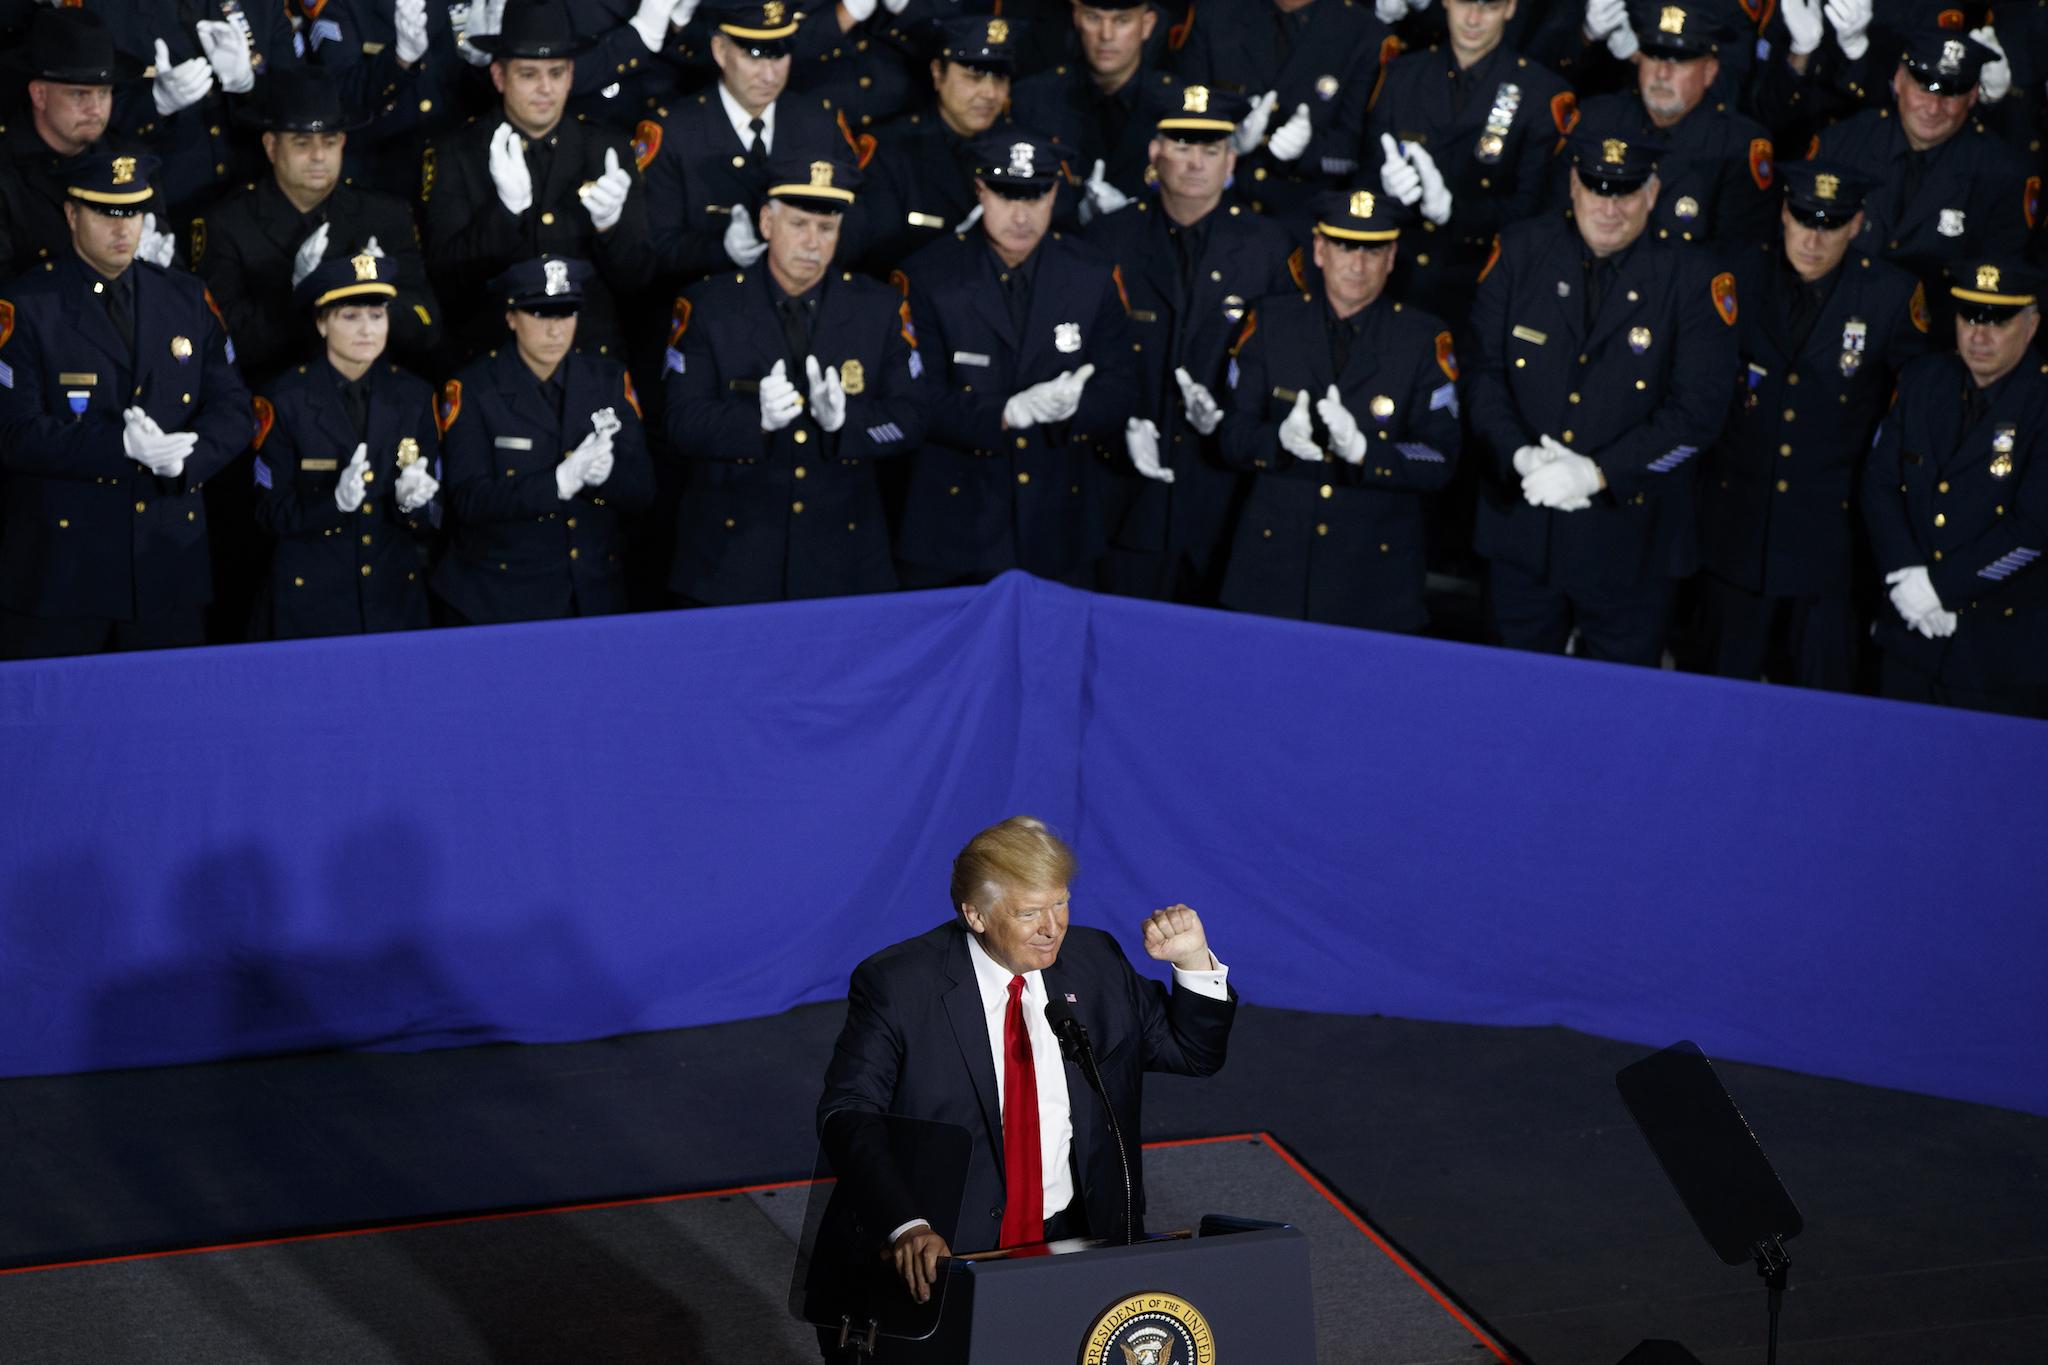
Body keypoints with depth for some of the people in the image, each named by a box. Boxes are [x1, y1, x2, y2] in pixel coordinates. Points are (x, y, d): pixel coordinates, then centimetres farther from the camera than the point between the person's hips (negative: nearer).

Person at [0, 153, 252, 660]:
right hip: (62, 567, -4)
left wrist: (185, 457, -14)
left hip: (170, 563, 4)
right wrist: (122, 445, -21)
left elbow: (230, 408, 7)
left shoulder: (188, 300, 11)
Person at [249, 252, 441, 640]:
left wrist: (413, 502, -17)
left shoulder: (415, 397, 5)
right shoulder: (285, 400, -4)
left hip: (397, 598, 2)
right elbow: (271, 515, -5)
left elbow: (435, 517, 6)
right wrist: (335, 501, -23)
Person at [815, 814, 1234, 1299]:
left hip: (1081, 1240, 4)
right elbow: (848, 1113, -13)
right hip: (948, 1250, -3)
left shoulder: (1096, 962, 7)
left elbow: (1195, 1053, 17)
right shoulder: (895, 985, -6)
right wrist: (906, 1225, -29)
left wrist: (1194, 960, -2)